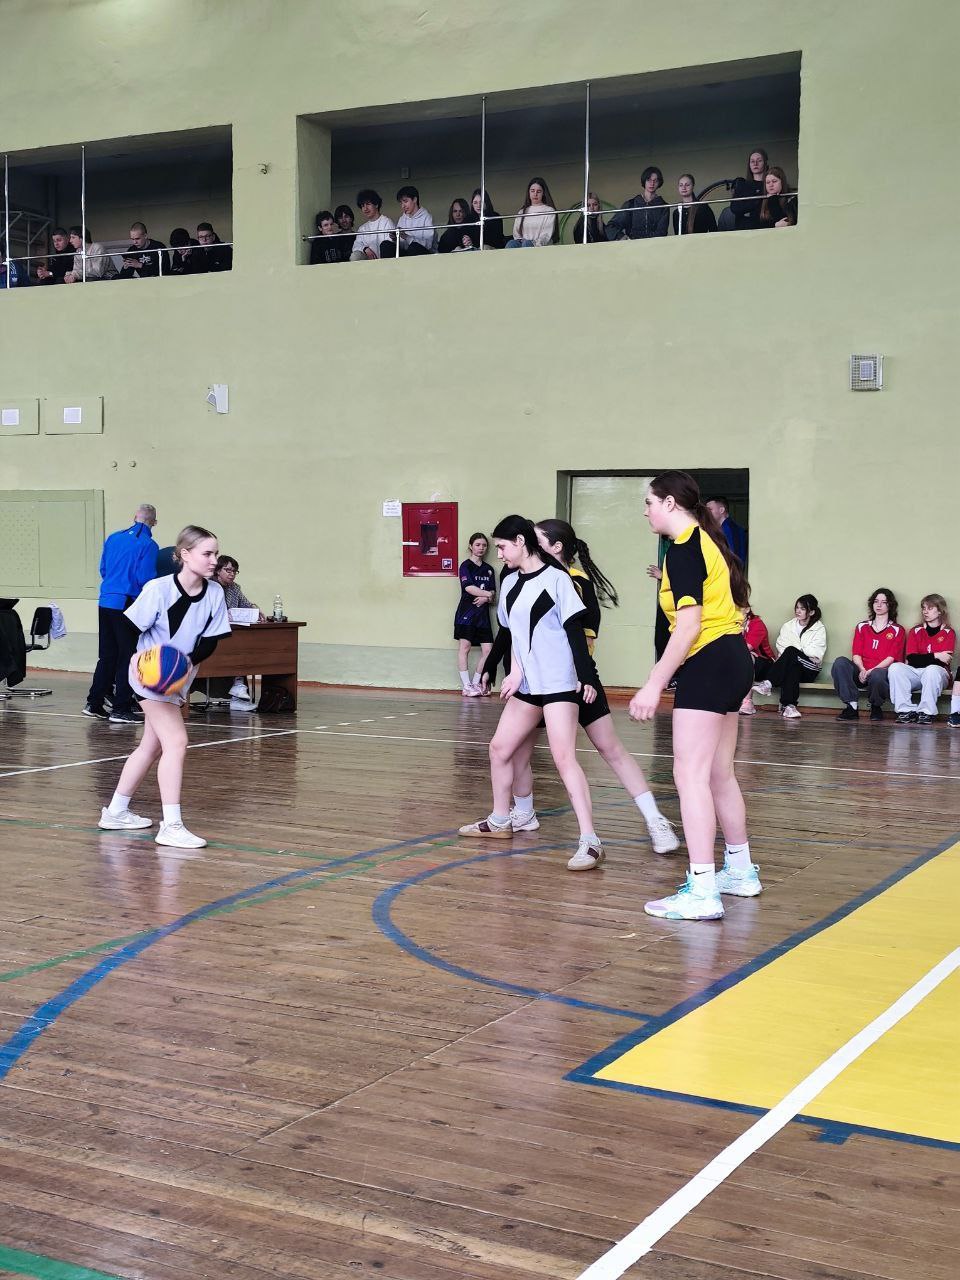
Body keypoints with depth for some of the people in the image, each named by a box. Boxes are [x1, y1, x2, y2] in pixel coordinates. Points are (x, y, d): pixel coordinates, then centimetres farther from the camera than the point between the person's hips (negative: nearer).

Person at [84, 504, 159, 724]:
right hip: (127, 604, -6)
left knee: (106, 655, 15)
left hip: (105, 601, 6)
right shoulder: (148, 545, -9)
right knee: (127, 656, 2)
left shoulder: (113, 538, 11)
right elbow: (146, 579, -14)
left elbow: (102, 569, 17)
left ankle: (94, 704, 19)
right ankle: (120, 708, 3)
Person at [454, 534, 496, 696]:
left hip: (483, 614, 6)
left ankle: (476, 683, 9)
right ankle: (466, 686, -5)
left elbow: (493, 594, 12)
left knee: (488, 649, -2)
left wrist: (485, 598, -10)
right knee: (464, 647, -8)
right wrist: (488, 594, -12)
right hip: (466, 612, -6)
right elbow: (468, 587, -13)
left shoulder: (488, 569, 16)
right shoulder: (466, 565, -1)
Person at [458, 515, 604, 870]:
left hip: (559, 683, -8)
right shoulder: (511, 583, 11)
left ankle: (589, 841, -19)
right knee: (500, 748, 14)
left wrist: (586, 677, -16)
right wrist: (516, 672, 4)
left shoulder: (556, 578, -10)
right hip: (527, 684, 8)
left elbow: (575, 631, -12)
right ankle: (499, 822, 33)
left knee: (564, 757, -17)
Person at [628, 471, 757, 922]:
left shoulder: (683, 550, -13)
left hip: (708, 662, -10)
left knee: (691, 775, -11)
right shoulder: (707, 542, 16)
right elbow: (735, 608, 19)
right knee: (719, 775, 19)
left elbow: (689, 624, -20)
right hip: (733, 657, 10)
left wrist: (654, 684, -20)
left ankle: (702, 892, -14)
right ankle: (740, 870, 30)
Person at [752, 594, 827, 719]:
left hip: (809, 670, -3)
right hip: (789, 665, 3)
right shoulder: (788, 626, 17)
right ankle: (788, 705, -41)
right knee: (792, 667, -36)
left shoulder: (819, 629, 6)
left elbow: (816, 654, -7)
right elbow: (780, 647, 5)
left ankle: (768, 683, -40)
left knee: (791, 651, -32)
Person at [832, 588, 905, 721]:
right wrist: (862, 670, -12)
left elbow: (892, 657, -2)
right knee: (840, 662, -27)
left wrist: (871, 670, -17)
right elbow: (856, 654, 10)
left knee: (876, 676, -40)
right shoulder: (862, 627, 22)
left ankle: (876, 707, -6)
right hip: (861, 672, 3)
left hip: (882, 670, -3)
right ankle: (852, 706, -26)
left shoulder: (897, 630, 11)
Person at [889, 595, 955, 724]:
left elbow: (945, 660, -7)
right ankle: (906, 711, -26)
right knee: (895, 667, -26)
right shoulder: (915, 631, 15)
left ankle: (927, 713, -29)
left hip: (938, 675, -3)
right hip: (915, 672, 3)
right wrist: (935, 656, -13)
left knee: (932, 670, -38)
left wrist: (921, 659, -12)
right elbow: (911, 659, 0)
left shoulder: (948, 633, 6)